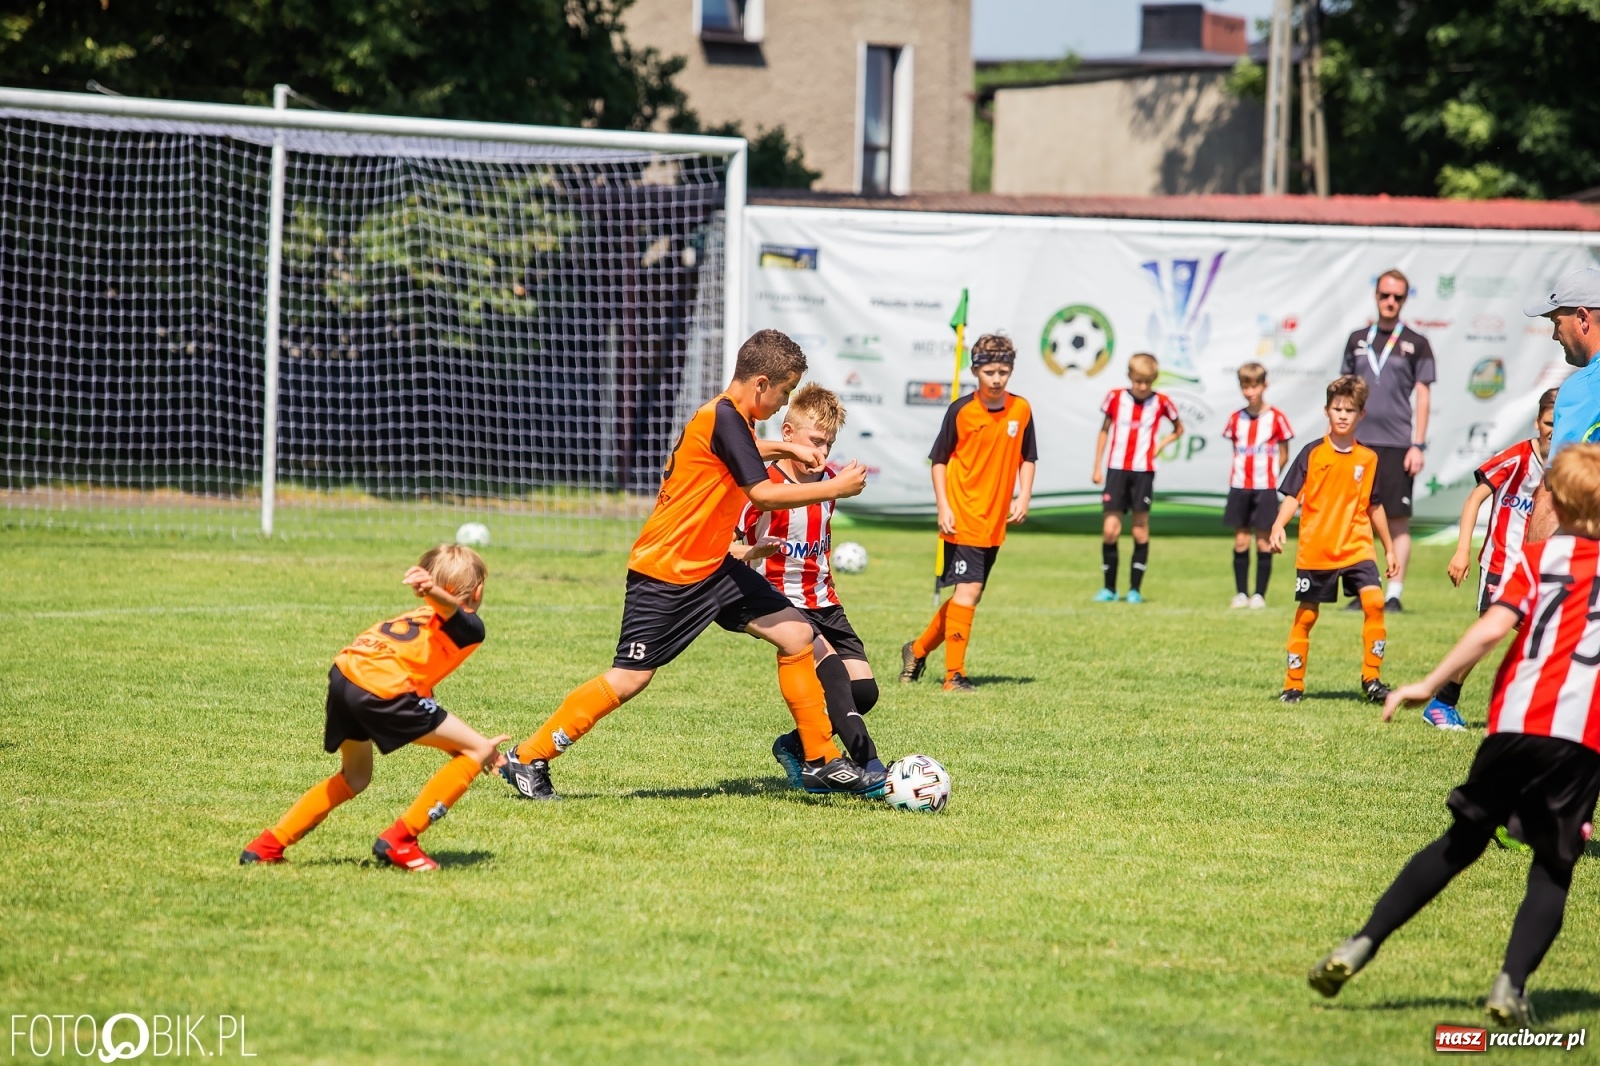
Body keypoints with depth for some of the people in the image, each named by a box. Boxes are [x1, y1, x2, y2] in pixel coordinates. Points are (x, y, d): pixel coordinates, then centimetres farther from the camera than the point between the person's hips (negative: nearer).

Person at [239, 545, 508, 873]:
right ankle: (399, 841, 2)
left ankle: (267, 846, 25)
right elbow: (451, 610, -14)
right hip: (382, 687, -8)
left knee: (354, 778, 31)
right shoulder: (470, 627, 11)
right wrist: (434, 591, -39)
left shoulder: (421, 616, 35)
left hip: (343, 672, 8)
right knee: (475, 753, 5)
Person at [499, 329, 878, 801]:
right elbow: (763, 494, -26)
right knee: (630, 678, -8)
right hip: (666, 572, -10)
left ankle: (821, 762, 9)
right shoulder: (724, 419, -21)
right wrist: (836, 488, -16)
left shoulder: (729, 416, 8)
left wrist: (786, 448, 22)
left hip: (711, 567, 10)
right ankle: (527, 759, 4)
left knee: (796, 634, 2)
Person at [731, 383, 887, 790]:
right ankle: (869, 765, -35)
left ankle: (795, 747, 17)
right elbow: (723, 546, -14)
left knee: (863, 690, -5)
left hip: (823, 604, 7)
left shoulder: (828, 480, 8)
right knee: (830, 666, -28)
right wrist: (752, 553, -33)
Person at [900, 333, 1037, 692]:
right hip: (963, 519, -5)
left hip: (995, 522, 5)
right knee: (968, 590, -14)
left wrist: (1022, 499, 2)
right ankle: (954, 674, -9)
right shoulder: (961, 410, -7)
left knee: (969, 595, 12)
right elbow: (939, 460, -1)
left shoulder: (1021, 410, 4)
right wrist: (944, 507, -8)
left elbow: (1027, 458, 16)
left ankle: (918, 649, 30)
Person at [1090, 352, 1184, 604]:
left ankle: (1135, 589, 7)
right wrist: (1097, 467, 11)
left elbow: (1179, 429, 15)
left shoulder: (1160, 402, -1)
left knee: (1140, 530, 1)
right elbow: (1104, 430, 12)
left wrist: (1160, 445, -1)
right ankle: (1109, 588, 6)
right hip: (1116, 469, 1)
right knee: (1110, 530, -4)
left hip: (1143, 471, -1)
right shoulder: (1115, 398, 1)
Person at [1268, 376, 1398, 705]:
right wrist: (1279, 526, -21)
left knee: (1374, 600, -18)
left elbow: (1374, 507, 15)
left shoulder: (1368, 459, 5)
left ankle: (1371, 679, -9)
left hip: (1356, 548, 1)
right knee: (1306, 615, 5)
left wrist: (1389, 548, 19)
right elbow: (1292, 496, -4)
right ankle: (1293, 684, 18)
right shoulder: (1312, 454, -2)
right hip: (1314, 551, -1)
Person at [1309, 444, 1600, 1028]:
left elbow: (1492, 628, -5)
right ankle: (1512, 983, -7)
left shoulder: (1540, 557, 8)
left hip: (1517, 722, 1)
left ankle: (1361, 946, 11)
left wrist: (1429, 685, -3)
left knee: (1460, 842, 15)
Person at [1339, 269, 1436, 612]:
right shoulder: (1358, 340, 12)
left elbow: (1422, 397, 0)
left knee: (1398, 520, -3)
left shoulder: (1415, 344, 3)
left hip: (1397, 445, -3)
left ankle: (1394, 593, -1)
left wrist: (1418, 445, -7)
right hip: (1359, 442, 3)